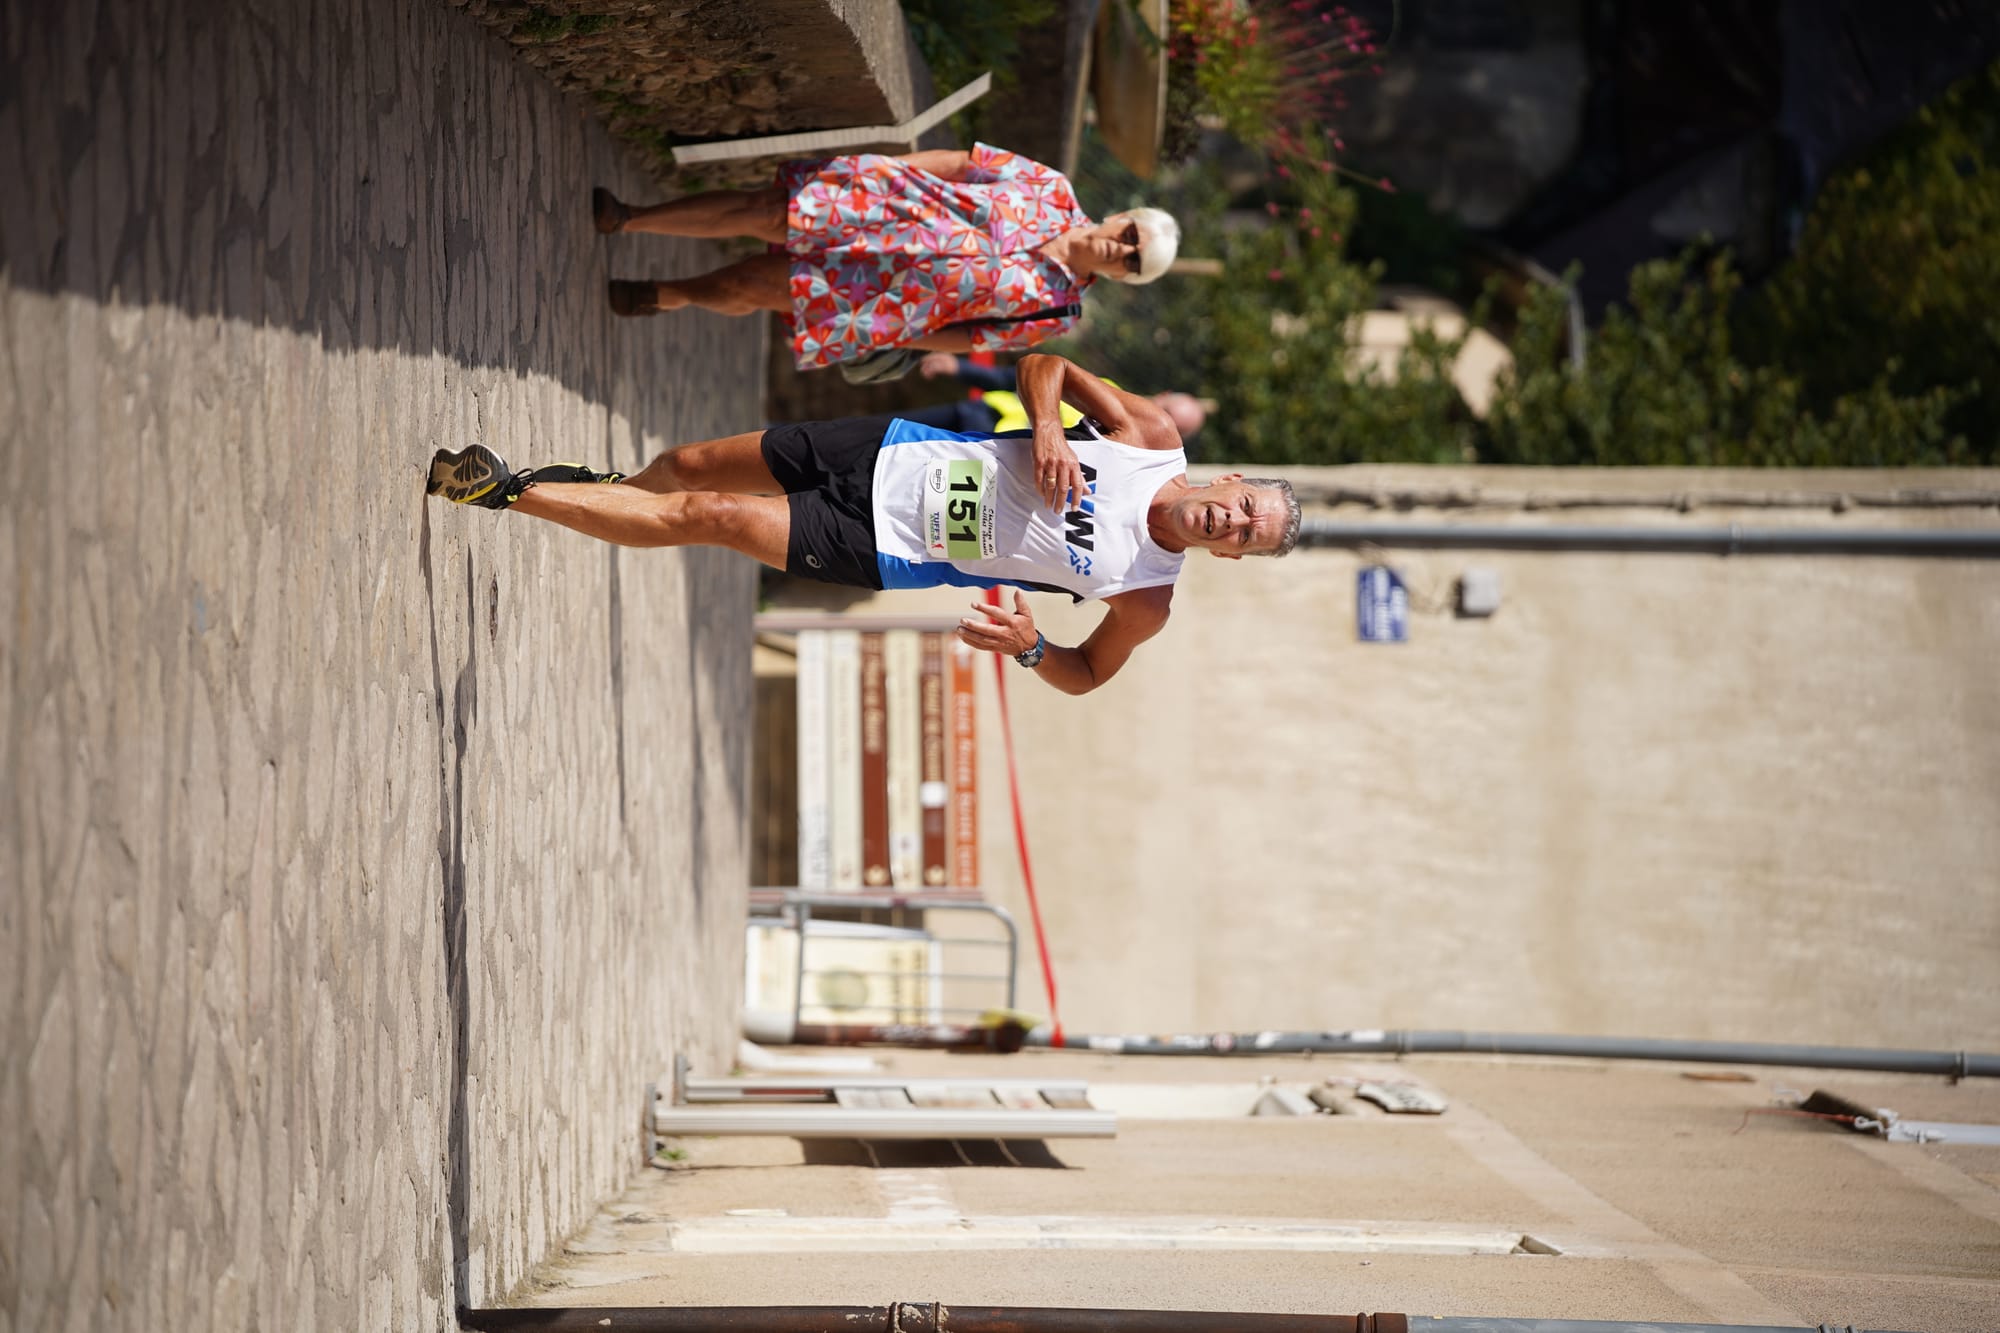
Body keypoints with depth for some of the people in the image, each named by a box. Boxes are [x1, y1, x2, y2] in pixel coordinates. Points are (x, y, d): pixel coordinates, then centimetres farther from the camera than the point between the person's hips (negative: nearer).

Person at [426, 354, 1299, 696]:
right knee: (686, 468, 7)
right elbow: (1045, 365, 0)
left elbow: (1088, 674, 0)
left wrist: (1031, 647, -22)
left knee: (705, 518, -10)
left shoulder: (1144, 601, -14)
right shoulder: (1151, 438, -9)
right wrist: (1046, 427, -21)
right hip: (890, 455, 3)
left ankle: (508, 492, 5)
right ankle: (604, 489, 43)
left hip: (883, 551, -3)